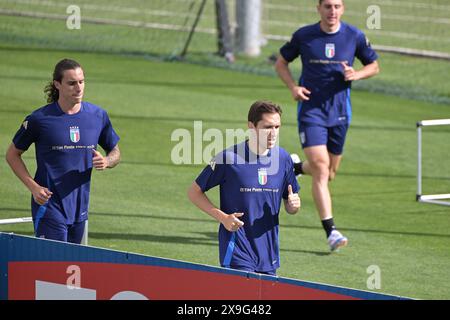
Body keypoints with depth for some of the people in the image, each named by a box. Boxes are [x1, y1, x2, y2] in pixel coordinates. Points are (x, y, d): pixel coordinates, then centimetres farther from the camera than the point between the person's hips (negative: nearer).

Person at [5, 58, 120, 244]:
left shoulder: (98, 116, 4)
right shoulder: (40, 119, -7)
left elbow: (115, 152, 17)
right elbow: (12, 154, 3)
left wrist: (106, 162, -8)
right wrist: (33, 187, -10)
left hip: (79, 209, 5)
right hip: (49, 207, -5)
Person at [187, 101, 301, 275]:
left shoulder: (283, 159, 4)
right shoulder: (229, 157, -10)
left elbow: (289, 207, 15)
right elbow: (194, 192, -2)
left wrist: (294, 205, -10)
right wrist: (223, 217, -14)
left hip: (269, 253, 5)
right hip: (237, 251, -5)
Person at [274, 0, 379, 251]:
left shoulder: (355, 36, -1)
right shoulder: (303, 36, -4)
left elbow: (374, 66, 10)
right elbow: (281, 63, 9)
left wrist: (356, 75, -11)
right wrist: (293, 86, -9)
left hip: (340, 111, 3)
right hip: (311, 110, -3)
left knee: (329, 172, 12)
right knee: (321, 168, -15)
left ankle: (295, 167, 46)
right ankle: (331, 231, -16)